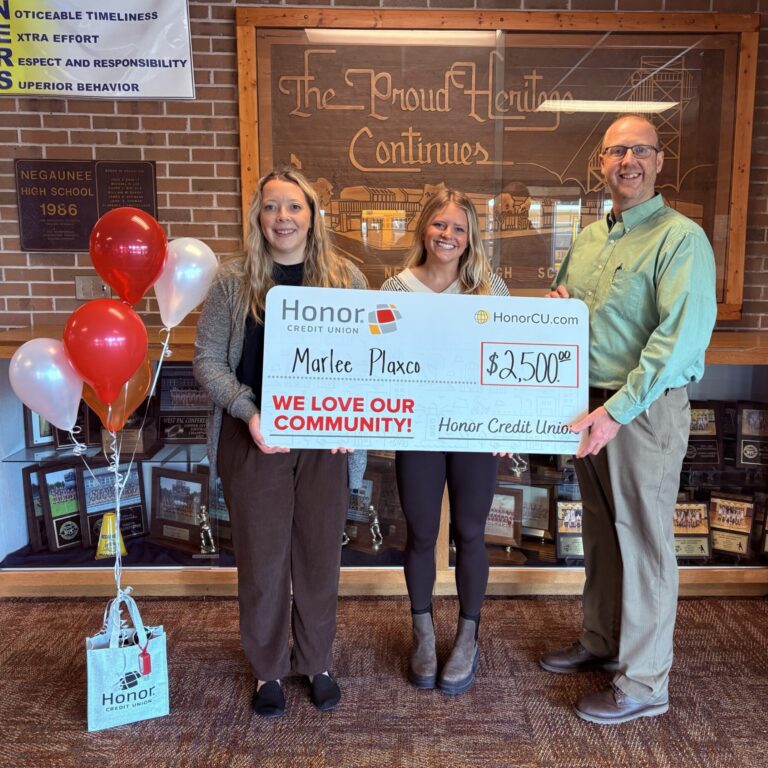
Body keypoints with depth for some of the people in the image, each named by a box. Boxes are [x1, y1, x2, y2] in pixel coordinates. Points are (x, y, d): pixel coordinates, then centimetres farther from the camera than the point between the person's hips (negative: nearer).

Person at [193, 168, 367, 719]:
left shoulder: (346, 277, 3)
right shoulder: (234, 281, -1)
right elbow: (208, 358, -1)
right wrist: (248, 411, -16)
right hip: (255, 441, -1)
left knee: (320, 552, 12)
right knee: (262, 555, 10)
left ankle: (317, 663, 35)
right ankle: (269, 669, 32)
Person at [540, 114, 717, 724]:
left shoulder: (681, 238, -11)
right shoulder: (588, 239, 13)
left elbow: (681, 337, -21)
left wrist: (617, 410, -25)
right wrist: (555, 305, -1)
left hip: (647, 410, -7)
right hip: (591, 406, 7)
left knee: (643, 541, 2)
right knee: (601, 531, 18)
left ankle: (644, 684, 18)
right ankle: (601, 642, 36)